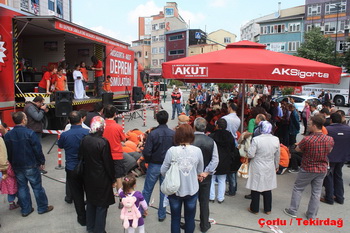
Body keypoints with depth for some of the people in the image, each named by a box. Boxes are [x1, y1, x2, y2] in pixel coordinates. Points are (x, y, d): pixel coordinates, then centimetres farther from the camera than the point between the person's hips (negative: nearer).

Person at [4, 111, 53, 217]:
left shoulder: (8, 135, -1)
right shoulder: (29, 133, -19)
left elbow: (7, 152, 8)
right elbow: (37, 149, -16)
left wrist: (12, 163, 19)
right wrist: (42, 162, -3)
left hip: (16, 166, 5)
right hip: (30, 165, -5)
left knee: (22, 187, 15)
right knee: (37, 186, 7)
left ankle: (25, 209, 24)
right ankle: (42, 207, 17)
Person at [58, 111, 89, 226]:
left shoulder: (64, 135, -14)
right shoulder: (88, 133, -16)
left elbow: (60, 145, 8)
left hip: (72, 169, 0)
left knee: (77, 194, 14)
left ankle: (82, 218, 25)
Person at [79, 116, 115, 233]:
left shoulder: (85, 140, -5)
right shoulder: (103, 142, -21)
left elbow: (81, 157, 4)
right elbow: (108, 163, -16)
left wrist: (87, 170, 17)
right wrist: (112, 179, -4)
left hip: (88, 177, 6)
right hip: (101, 178, -6)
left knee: (90, 202, 21)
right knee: (101, 205, 9)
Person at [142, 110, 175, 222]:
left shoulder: (153, 133, -16)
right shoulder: (173, 134, -10)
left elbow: (146, 152, -17)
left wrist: (149, 161, 3)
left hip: (154, 166, -1)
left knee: (147, 190, 15)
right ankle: (162, 215, 26)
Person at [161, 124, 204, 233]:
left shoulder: (171, 151, -18)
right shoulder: (197, 150, -13)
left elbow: (163, 171, -9)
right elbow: (200, 172, 0)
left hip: (175, 190, -1)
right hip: (192, 190, 1)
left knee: (175, 218, 19)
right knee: (190, 218, 20)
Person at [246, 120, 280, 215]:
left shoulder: (256, 139, -20)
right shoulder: (276, 140, -7)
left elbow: (250, 155, -18)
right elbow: (277, 156, 5)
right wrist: (276, 166, 20)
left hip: (257, 169, -4)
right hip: (269, 168, 4)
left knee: (256, 189, 11)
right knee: (268, 189, 18)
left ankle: (254, 209, 24)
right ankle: (268, 209, 31)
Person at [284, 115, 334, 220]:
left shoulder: (307, 140, -25)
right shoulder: (330, 139, -10)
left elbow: (297, 149, -8)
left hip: (307, 169, -4)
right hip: (322, 169, 4)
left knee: (298, 188, 14)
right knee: (316, 192, 15)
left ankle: (292, 211, 22)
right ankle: (312, 216, 26)